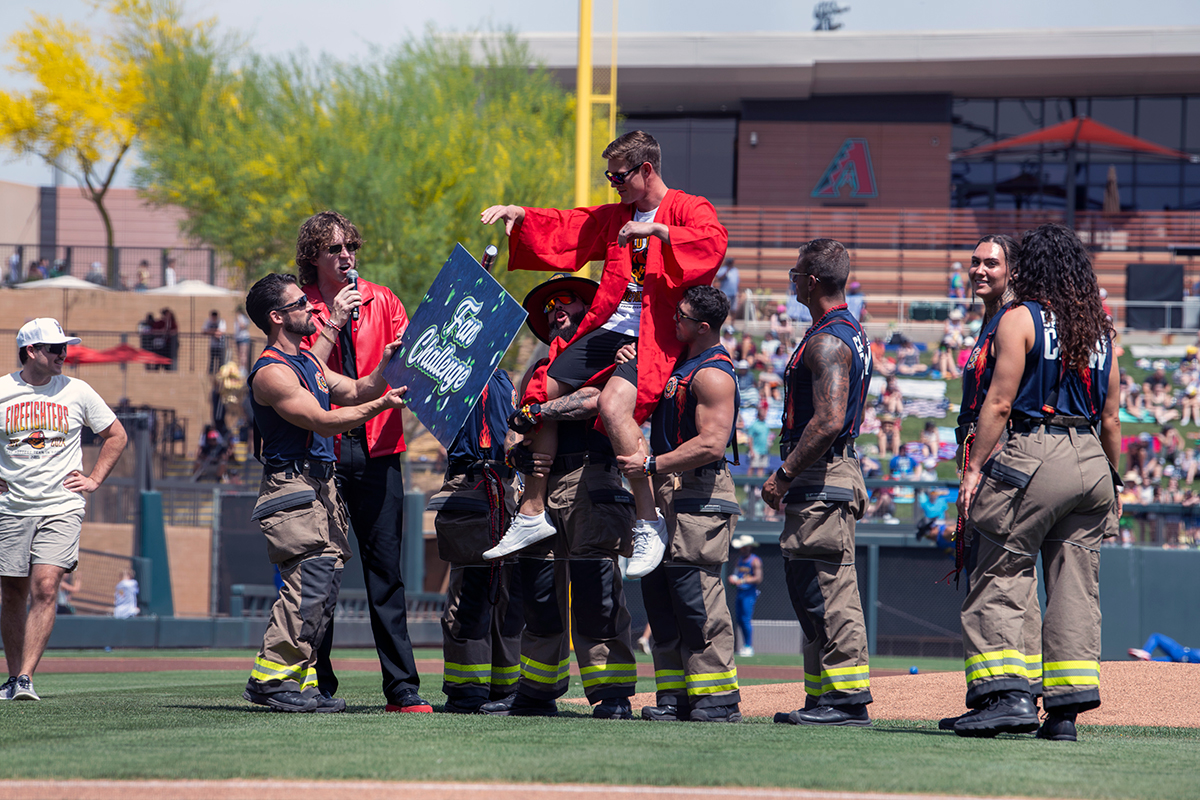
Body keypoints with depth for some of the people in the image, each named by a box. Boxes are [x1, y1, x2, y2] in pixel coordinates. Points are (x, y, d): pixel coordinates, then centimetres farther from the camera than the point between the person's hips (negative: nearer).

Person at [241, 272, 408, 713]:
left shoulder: (307, 360, 18)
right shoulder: (272, 373, -13)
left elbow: (352, 392, 24)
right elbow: (323, 421, -18)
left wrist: (384, 369, 7)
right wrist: (381, 404, -18)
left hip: (320, 486, 10)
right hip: (292, 489, -10)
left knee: (325, 583, 5)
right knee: (308, 583, -16)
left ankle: (301, 680, 7)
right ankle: (270, 678, -14)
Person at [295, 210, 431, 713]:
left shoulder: (381, 301, 12)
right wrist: (334, 323, -12)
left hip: (376, 449, 2)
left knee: (385, 568, -1)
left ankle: (402, 688, -2)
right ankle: (318, 685, 9)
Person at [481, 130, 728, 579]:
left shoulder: (688, 210, -4)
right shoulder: (616, 216, 20)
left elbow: (714, 242, -25)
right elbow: (565, 229, 26)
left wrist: (657, 231, -29)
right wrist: (520, 216, 10)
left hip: (653, 336, -9)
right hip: (608, 328, 9)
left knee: (613, 406, -33)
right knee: (543, 394, 7)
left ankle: (649, 525, -25)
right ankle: (533, 512, 21)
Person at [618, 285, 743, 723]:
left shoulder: (713, 374, -15)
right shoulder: (679, 362, 15)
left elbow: (711, 444, -24)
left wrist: (651, 464, -21)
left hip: (699, 497, -10)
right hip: (668, 493, 10)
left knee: (695, 597, -12)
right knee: (658, 594, 8)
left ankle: (719, 697, -10)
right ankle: (675, 694, 11)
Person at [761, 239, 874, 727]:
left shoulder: (828, 342, -15)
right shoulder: (851, 333, 18)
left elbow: (829, 421, -25)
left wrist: (784, 476, -19)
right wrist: (792, 476, 22)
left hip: (820, 483, -11)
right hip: (836, 474, 11)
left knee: (826, 590, -10)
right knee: (812, 591, 13)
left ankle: (847, 698, -11)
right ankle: (823, 699, 16)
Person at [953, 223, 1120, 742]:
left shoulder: (1020, 319, -2)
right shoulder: (1100, 329, 15)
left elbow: (999, 402, -8)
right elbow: (1110, 417, 15)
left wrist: (975, 469, -7)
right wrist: (1112, 483, 22)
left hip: (1035, 452, -6)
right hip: (1092, 462, 6)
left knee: (999, 581, -3)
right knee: (1075, 587, 6)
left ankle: (1006, 693, -16)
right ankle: (1065, 709, 3)